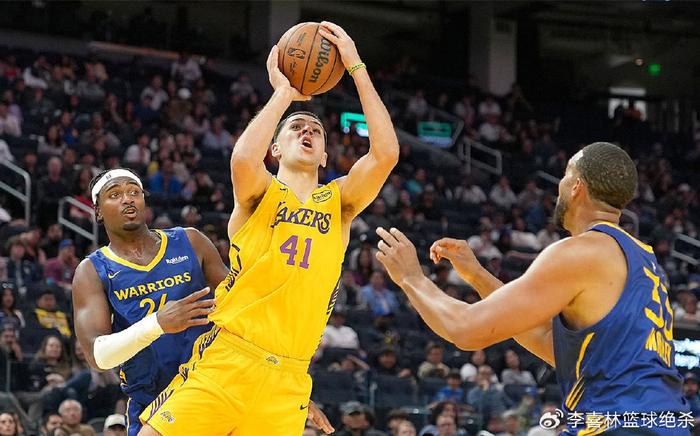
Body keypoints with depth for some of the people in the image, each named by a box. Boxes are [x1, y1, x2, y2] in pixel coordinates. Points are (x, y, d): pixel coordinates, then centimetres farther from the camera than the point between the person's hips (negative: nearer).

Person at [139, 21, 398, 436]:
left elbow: (386, 154, -2)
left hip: (286, 384, 3)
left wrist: (356, 67, -2)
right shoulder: (261, 194, 7)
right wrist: (283, 93, -7)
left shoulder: (339, 202, 15)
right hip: (225, 361, -3)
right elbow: (243, 160, -18)